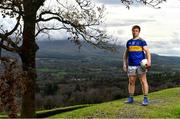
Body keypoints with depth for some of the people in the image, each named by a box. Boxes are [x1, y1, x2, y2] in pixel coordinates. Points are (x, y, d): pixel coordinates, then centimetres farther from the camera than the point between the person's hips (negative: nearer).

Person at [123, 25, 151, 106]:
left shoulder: (142, 41, 1)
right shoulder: (129, 42, 14)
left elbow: (147, 52, -7)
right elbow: (126, 54, 19)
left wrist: (149, 61, -23)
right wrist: (124, 64, 11)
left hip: (140, 65, -4)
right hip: (131, 65, 4)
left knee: (143, 81, -4)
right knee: (131, 82, 6)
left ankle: (145, 99, -1)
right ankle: (130, 98, 15)